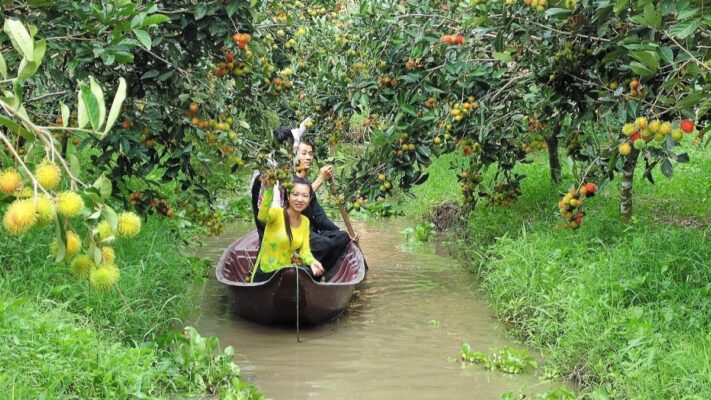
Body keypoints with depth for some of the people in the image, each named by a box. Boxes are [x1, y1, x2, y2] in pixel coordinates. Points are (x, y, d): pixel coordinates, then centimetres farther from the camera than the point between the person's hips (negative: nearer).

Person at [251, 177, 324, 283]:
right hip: (264, 275, -6)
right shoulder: (277, 213, -15)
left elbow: (304, 250, 0)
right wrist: (269, 189, -52)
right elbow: (262, 216, -38)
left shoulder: (305, 222, 4)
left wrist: (312, 262, -22)